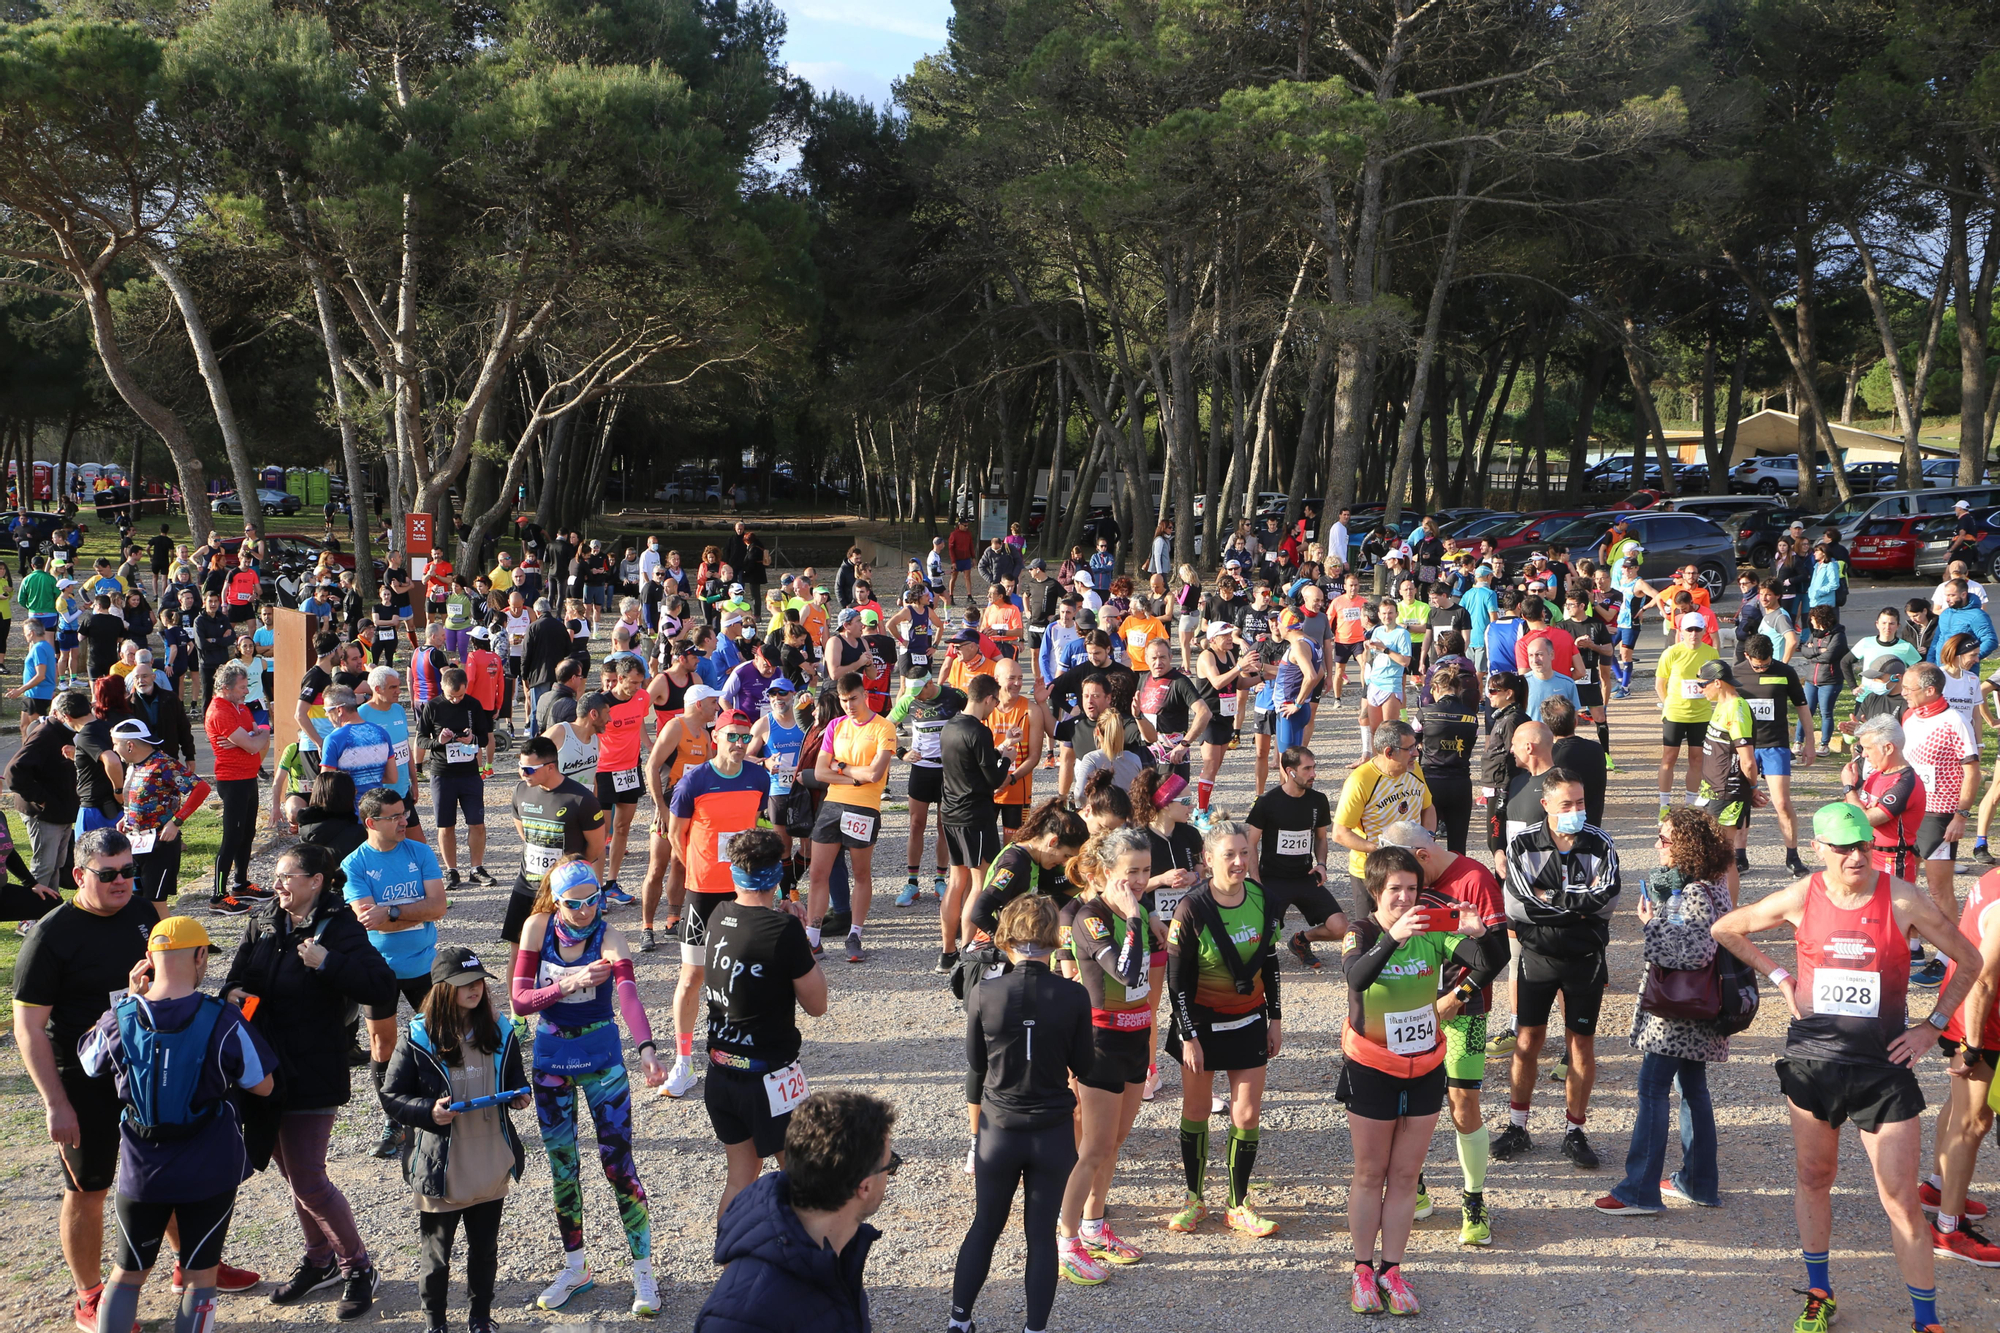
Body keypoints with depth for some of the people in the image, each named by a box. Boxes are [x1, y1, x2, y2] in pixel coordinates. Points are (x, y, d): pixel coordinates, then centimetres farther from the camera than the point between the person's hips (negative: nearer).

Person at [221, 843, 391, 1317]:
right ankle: (321, 1260, 35)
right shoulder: (262, 922, 5)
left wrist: (326, 962, -30)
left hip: (312, 1076, -7)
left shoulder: (339, 928, -15)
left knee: (308, 1181, -5)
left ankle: (359, 1268, 12)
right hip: (265, 1069, 7)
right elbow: (239, 971, 17)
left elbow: (382, 985, -23)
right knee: (293, 1173, 18)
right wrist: (232, 992, -4)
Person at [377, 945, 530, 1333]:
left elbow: (515, 1080, 15)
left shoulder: (498, 1034, 0)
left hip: (492, 1166, 4)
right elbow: (390, 1097, -7)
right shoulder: (418, 1040, -13)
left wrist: (518, 1097, -6)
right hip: (441, 1170, -3)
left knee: (484, 1249, 18)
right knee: (436, 1254, 12)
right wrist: (428, 1111, -23)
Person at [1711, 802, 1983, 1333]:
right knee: (1814, 1179, 15)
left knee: (1901, 1201, -2)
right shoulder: (1801, 898, -6)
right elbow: (1725, 930, 9)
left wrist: (1933, 1025, -3)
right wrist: (1780, 978, 2)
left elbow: (1968, 960, 2)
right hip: (1812, 1059, 2)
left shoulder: (1903, 899, -10)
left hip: (1884, 1065, -2)